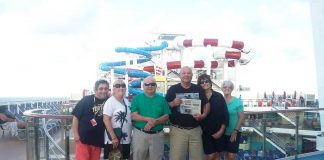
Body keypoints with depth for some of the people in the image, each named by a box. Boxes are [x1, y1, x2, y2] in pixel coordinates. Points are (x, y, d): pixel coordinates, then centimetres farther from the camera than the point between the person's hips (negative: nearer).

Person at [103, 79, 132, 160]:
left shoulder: (127, 101, 8)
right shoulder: (110, 101, -13)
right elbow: (106, 120, -18)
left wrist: (130, 134, 11)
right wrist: (114, 137, -21)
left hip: (126, 140, 7)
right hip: (113, 140, -7)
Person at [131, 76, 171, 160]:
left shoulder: (161, 99, 5)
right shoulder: (137, 98, 1)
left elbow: (166, 116, 1)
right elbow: (133, 116, -7)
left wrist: (155, 122, -17)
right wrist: (148, 119, -21)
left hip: (157, 135, 1)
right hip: (140, 133, -1)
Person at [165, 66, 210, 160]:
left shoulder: (199, 89, 8)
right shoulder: (173, 89, 0)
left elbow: (206, 104, 12)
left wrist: (203, 115, -6)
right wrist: (173, 103, -18)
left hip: (196, 130, 3)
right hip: (178, 130, -3)